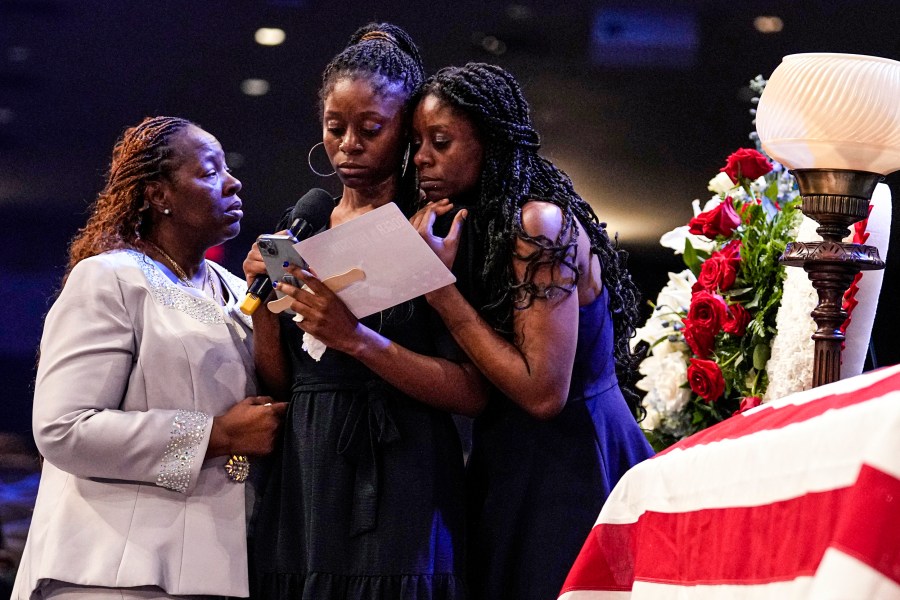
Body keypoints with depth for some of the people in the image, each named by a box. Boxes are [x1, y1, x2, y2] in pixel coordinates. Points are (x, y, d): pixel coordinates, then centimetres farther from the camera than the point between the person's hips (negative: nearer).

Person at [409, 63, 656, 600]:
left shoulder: (541, 223, -17)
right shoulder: (484, 226, 8)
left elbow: (543, 393, -22)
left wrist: (439, 287, -19)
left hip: (570, 470, -8)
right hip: (513, 467, 8)